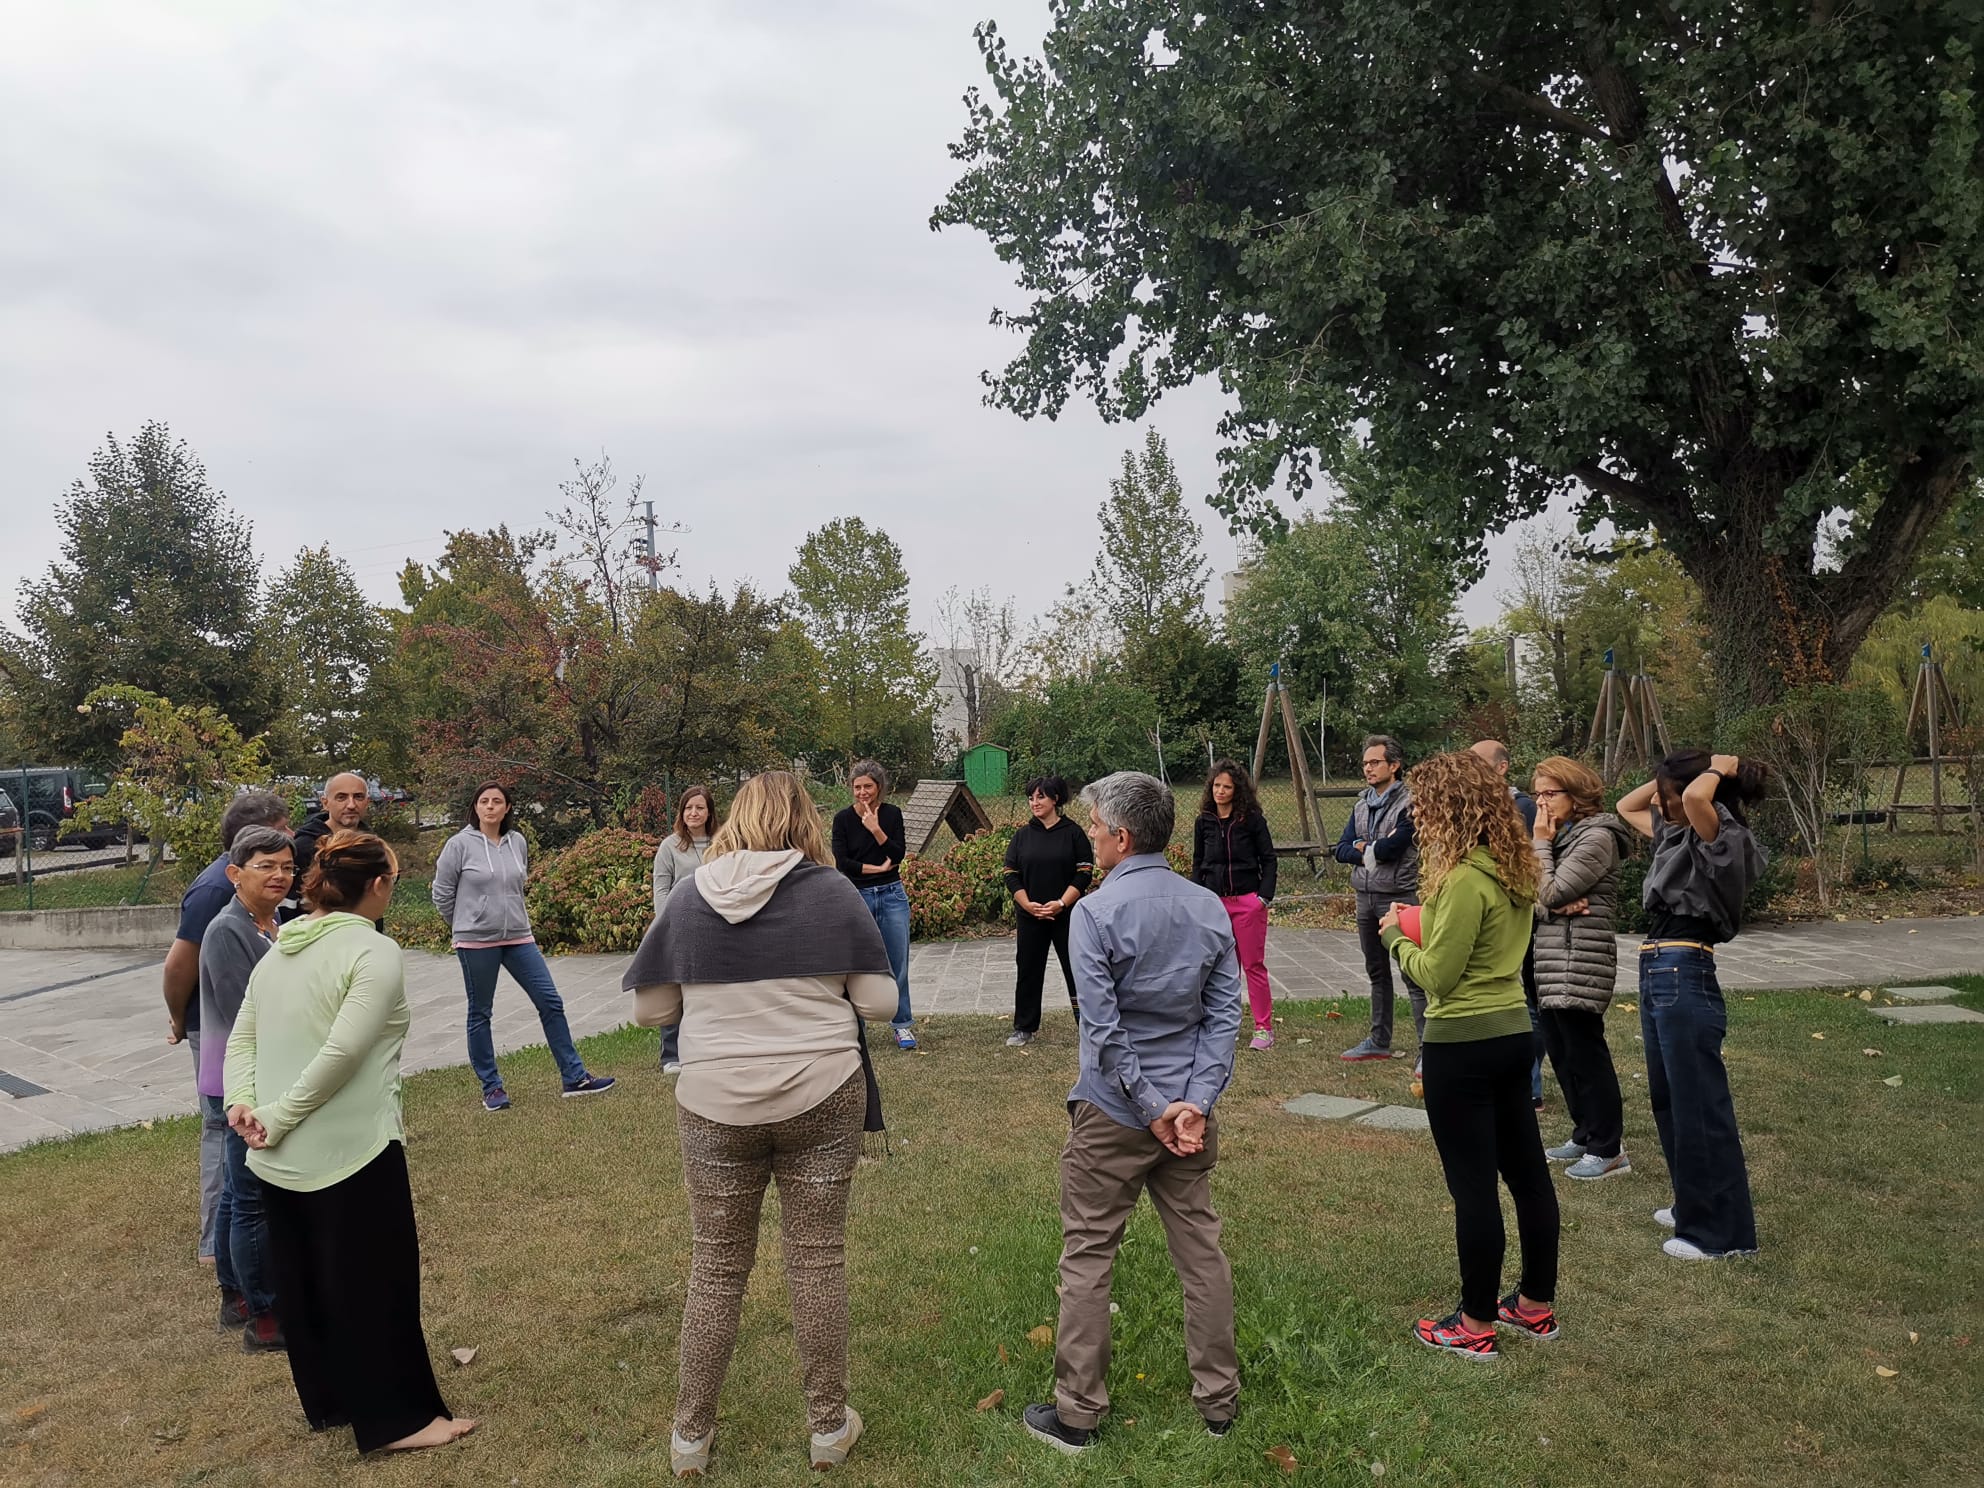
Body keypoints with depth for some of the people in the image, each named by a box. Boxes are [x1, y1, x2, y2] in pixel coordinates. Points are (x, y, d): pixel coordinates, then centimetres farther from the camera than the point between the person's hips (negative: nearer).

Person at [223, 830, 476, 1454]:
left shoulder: (280, 950, 10)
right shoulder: (375, 953, -16)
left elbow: (241, 1040, 7)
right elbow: (341, 1054, -24)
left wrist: (241, 1105, -3)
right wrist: (277, 1116, -14)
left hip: (280, 1158, 8)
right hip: (352, 1151, -8)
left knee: (300, 1279, 19)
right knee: (375, 1282, 4)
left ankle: (326, 1402, 35)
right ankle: (396, 1417, 15)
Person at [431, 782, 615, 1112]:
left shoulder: (518, 842, 4)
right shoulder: (460, 844, -9)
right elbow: (442, 894, -1)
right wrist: (464, 926, 8)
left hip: (519, 937, 4)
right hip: (476, 942, -4)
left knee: (550, 1002, 2)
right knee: (480, 1014, 8)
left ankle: (574, 1077, 9)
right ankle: (491, 1087, 20)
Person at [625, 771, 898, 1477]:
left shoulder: (688, 897, -3)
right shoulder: (832, 892, -7)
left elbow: (650, 1011, 3)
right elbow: (879, 1001, -5)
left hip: (716, 1107, 1)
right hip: (822, 1100, -1)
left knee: (716, 1269, 15)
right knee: (817, 1261, 12)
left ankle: (690, 1435, 30)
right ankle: (829, 1426, 27)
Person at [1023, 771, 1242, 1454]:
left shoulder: (1096, 912, -16)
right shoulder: (1210, 908, 0)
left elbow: (1104, 1030, -19)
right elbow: (1224, 1012, -3)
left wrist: (1152, 1109, -12)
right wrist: (1194, 1101, -8)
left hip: (1113, 1112, -5)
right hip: (1188, 1108, 5)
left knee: (1088, 1256, 8)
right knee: (1201, 1249, 16)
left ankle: (1077, 1413, 18)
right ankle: (1219, 1401, 28)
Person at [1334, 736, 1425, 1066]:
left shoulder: (1409, 803, -12)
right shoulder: (1362, 804, 11)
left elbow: (1392, 847, -22)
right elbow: (1342, 850, 4)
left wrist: (1364, 848, -4)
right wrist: (1373, 851, -13)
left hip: (1399, 897, -8)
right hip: (1365, 898, 8)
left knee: (1412, 975, -6)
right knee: (1377, 973, 16)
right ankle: (1379, 1041, 27)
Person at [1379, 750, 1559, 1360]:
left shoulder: (1464, 880, -21)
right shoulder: (1514, 871, 7)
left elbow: (1435, 975, -18)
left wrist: (1397, 936, -2)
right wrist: (1423, 926, 8)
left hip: (1461, 1045, -9)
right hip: (1512, 1032, 9)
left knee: (1473, 1185, 2)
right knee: (1527, 1171, 17)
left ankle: (1476, 1324, 15)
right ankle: (1536, 1304, 32)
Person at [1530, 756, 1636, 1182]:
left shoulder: (1596, 837, -12)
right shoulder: (1561, 836, 16)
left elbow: (1549, 893, -18)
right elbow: (1533, 901, 10)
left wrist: (1541, 843, -8)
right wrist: (1553, 906, -12)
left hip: (1580, 963, -9)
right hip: (1552, 961, 9)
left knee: (1585, 1054, -3)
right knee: (1561, 1053, 14)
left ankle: (1608, 1150, 7)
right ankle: (1585, 1137, 26)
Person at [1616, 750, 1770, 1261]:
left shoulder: (1723, 838, -11)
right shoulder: (1677, 834, 14)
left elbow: (1696, 797, -33)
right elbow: (1627, 807, 29)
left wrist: (1719, 768, -12)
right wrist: (1667, 778, 15)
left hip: (1685, 976, -10)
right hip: (1658, 974, 10)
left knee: (1700, 1106, -1)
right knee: (1669, 1101, 20)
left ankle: (1724, 1231, 9)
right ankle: (1694, 1206, 34)